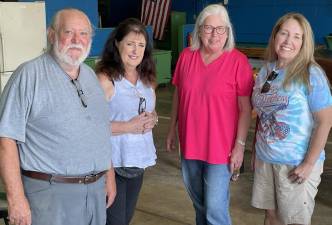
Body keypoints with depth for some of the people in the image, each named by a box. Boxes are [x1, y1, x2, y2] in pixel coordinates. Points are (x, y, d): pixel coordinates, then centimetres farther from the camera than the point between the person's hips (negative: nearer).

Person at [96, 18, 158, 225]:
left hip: (138, 160, 7)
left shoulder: (147, 78, 7)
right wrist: (128, 126, -21)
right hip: (113, 162, -7)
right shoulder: (105, 79, -15)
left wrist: (152, 120, -3)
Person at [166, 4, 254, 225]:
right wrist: (172, 129, 13)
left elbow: (246, 109, -10)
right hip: (189, 144, 5)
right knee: (199, 204, 21)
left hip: (221, 148, -4)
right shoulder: (186, 56, 0)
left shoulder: (238, 61, -13)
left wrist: (240, 145, -11)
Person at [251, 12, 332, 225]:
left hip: (296, 163, -5)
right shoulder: (267, 69, 3)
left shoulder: (311, 75, -14)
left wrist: (309, 163, -17)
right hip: (265, 159, 5)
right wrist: (256, 151, 12)